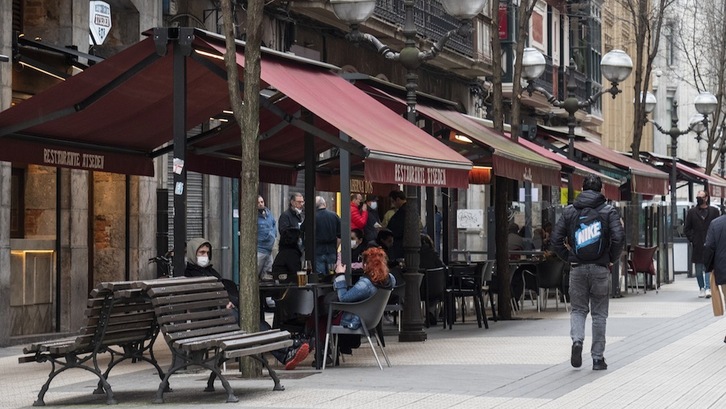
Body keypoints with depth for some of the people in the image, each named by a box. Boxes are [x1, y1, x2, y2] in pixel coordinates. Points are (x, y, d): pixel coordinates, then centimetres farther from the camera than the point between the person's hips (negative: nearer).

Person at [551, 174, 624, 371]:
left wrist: (568, 258, 8)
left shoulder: (570, 211, 4)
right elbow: (618, 237, -14)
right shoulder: (609, 211, -2)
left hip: (577, 268, 1)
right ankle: (598, 358, 9)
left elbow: (556, 239, -1)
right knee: (599, 313, 7)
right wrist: (611, 259, 0)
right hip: (600, 268, -1)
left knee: (578, 309, 13)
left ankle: (577, 340, -15)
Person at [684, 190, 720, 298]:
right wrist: (692, 239, -1)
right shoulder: (692, 212, 7)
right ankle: (701, 288, 16)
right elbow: (686, 229, 9)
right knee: (698, 269, 7)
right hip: (697, 245, 2)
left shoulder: (714, 211, 4)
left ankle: (708, 288, -12)